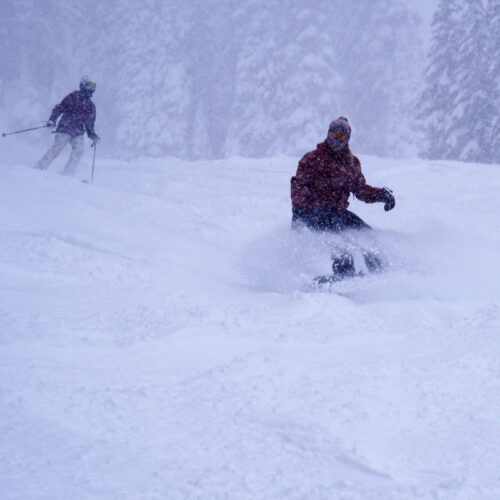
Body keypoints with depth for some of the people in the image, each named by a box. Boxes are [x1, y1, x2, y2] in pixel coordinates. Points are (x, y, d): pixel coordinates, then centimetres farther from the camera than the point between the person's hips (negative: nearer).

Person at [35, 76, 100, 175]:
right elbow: (59, 108, 0)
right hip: (65, 129, -5)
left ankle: (67, 174, -19)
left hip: (78, 133, 5)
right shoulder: (73, 97, 3)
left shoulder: (91, 106, 19)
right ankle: (39, 169, -10)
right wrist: (52, 120, -13)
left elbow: (89, 124, 26)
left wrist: (93, 136, 13)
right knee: (57, 148, -16)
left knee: (79, 150, -18)